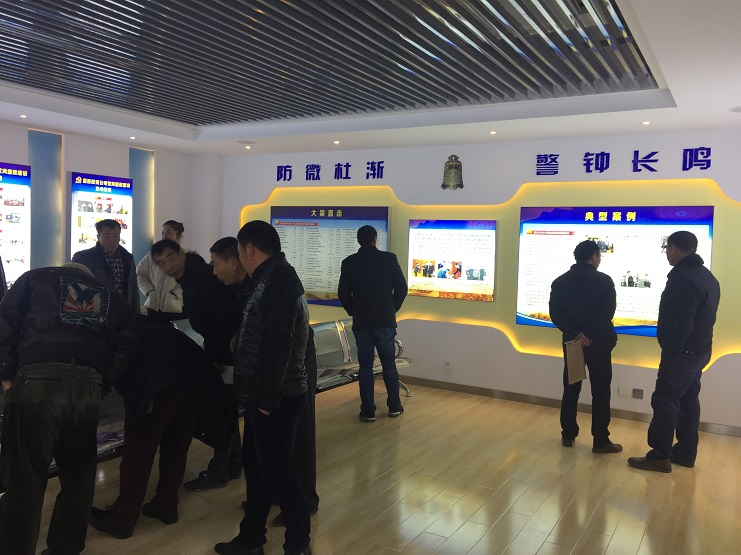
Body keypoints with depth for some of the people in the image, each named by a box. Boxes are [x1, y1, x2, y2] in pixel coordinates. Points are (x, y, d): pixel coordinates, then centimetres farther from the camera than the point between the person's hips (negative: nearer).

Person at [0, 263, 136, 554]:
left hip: (37, 379, -3)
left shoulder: (36, 278, 22)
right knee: (78, 473, 15)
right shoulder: (111, 297, 27)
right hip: (87, 385, 3)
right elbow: (127, 343, 13)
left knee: (24, 478, 0)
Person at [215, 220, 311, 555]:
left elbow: (276, 347, -25)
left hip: (276, 398, -10)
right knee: (256, 467, 17)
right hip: (266, 395, 10)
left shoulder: (276, 284, -21)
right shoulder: (274, 279, 12)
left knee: (276, 471, 2)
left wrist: (266, 399, -21)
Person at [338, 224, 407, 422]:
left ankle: (368, 411, 8)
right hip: (386, 321, 0)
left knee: (365, 366, 6)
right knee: (389, 364, 12)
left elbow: (343, 293, -1)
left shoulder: (349, 262, -1)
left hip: (361, 322, 0)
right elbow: (401, 288, -3)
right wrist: (393, 309, 11)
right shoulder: (389, 259, -3)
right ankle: (394, 406, 20)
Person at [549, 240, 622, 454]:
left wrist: (575, 334, -11)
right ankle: (600, 441, 6)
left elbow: (555, 313, -4)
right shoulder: (604, 280, -7)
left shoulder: (559, 282, 4)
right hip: (598, 343, -4)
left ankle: (568, 435, 18)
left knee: (571, 389, 12)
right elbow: (607, 312, -18)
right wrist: (589, 335, -17)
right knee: (600, 392, 3)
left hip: (571, 341, 4)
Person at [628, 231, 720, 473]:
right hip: (699, 349, 10)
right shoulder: (706, 276, 12)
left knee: (665, 400, -4)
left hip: (683, 352, -10)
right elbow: (700, 318, 15)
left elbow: (679, 324, -25)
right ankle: (685, 452, 24)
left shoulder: (683, 279, -21)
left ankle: (660, 456, 2)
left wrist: (669, 354, -18)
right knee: (688, 400, 15)